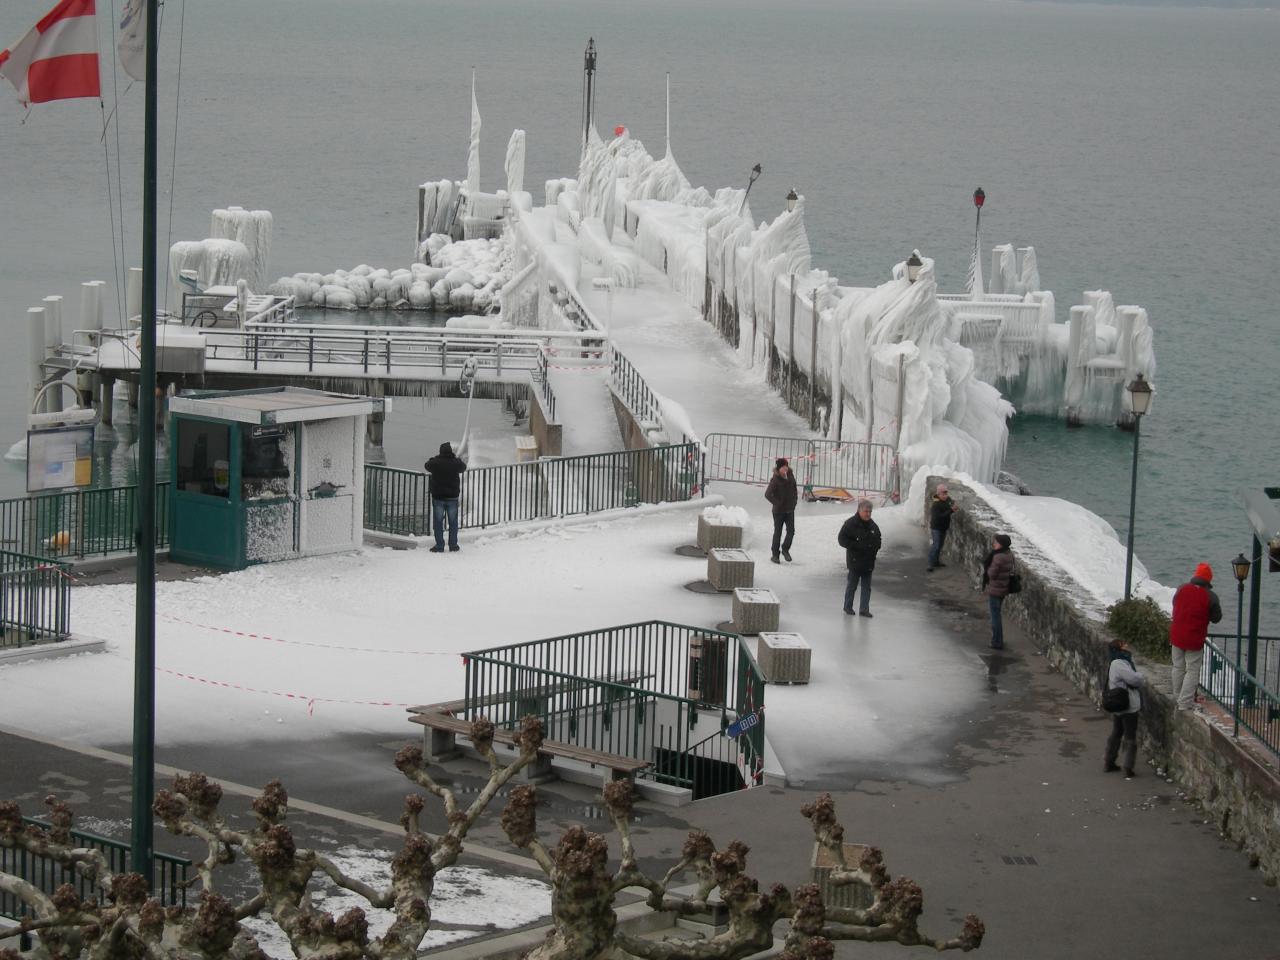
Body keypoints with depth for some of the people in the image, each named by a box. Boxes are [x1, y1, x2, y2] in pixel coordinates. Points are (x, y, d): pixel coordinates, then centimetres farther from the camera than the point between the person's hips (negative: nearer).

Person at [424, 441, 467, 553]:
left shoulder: (435, 462, -11)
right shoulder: (456, 463, -7)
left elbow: (426, 466, 11)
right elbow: (463, 466, 15)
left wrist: (435, 458, 24)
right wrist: (458, 458, 32)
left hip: (438, 497, -1)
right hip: (452, 497, 1)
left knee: (438, 522, 6)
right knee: (453, 522, 12)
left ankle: (439, 546, 4)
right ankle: (453, 546, 14)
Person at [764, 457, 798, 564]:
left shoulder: (790, 476, 1)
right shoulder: (775, 480, -16)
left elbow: (794, 491, 17)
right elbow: (768, 494, -24)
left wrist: (794, 501, 7)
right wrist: (777, 503, -20)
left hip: (790, 510, 5)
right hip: (779, 511, -5)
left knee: (791, 531, 0)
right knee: (777, 532, 6)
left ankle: (785, 549, 23)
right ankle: (775, 554, 17)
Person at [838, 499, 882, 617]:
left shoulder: (872, 525, 9)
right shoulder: (850, 523, -10)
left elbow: (878, 539, 23)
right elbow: (842, 540, -13)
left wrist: (875, 547, 2)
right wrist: (857, 546, -20)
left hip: (868, 562, 5)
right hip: (855, 562, -5)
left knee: (866, 587, 6)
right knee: (852, 585, 5)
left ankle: (864, 609, 11)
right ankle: (848, 607, 19)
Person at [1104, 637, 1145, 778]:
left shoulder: (1117, 663, 10)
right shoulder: (1120, 665, -23)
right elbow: (1135, 679, -26)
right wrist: (1139, 675, -6)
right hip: (1129, 707, -10)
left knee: (1116, 734, 21)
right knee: (1130, 737, -1)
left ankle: (1109, 763, 30)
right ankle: (1128, 768, 1)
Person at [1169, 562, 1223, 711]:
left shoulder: (1182, 589, -3)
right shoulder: (1210, 597, -13)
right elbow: (1216, 618, -4)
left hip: (1177, 636, 4)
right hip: (1195, 640, -4)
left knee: (1178, 667, 19)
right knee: (1192, 670, 4)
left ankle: (1177, 697, 30)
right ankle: (1185, 702, 1)